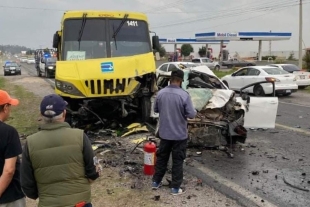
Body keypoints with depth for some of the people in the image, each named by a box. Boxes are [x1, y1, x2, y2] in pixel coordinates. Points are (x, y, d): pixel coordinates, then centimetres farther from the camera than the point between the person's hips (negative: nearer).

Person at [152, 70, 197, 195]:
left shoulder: (161, 93, -5)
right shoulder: (184, 95, -19)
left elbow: (155, 110, 8)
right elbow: (191, 115, -15)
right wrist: (195, 111, 6)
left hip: (164, 133, 4)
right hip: (180, 134, -4)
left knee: (161, 157, 18)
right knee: (177, 161, 8)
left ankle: (156, 182, 30)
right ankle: (175, 188, 16)